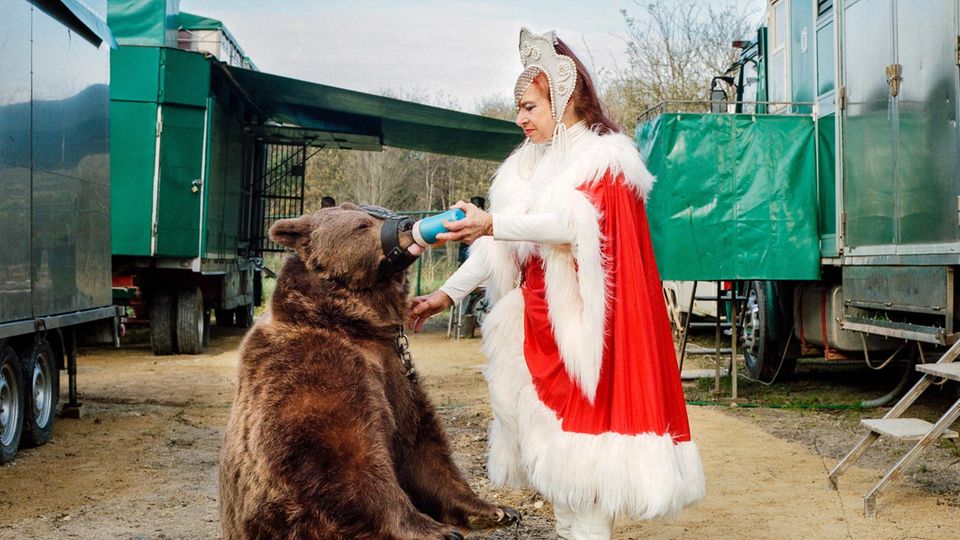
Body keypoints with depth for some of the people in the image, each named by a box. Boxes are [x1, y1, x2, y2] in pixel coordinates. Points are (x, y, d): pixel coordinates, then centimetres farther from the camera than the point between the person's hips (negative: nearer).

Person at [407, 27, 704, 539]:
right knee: (545, 430, 6)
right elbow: (500, 245, 12)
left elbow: (570, 225, -20)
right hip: (536, 317, 7)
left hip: (579, 317, -7)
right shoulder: (530, 163, 16)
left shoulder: (602, 156, -3)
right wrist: (446, 293, 4)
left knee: (578, 430, -9)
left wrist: (493, 223, -30)